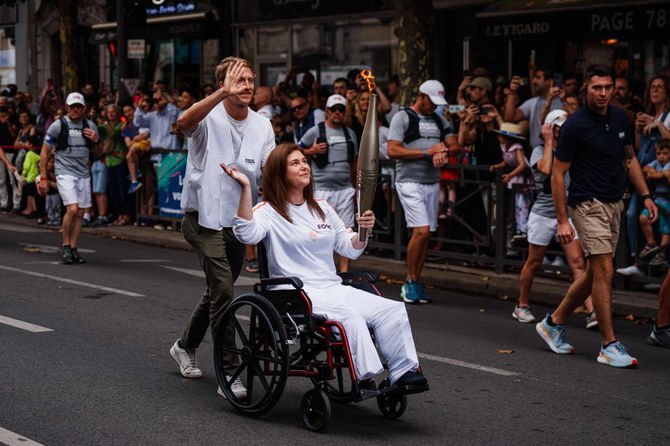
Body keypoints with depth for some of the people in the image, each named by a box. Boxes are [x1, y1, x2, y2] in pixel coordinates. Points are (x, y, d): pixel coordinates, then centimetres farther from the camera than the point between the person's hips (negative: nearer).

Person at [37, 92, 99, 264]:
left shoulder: (90, 126, 8)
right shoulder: (58, 125, -4)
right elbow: (44, 152, 0)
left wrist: (96, 140, -6)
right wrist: (43, 177, -5)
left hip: (83, 174, 5)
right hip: (65, 173, -5)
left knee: (80, 213, 4)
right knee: (72, 209, -18)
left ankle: (73, 249, 15)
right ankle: (65, 246, -2)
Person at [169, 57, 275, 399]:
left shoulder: (262, 125, 7)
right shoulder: (209, 118, -10)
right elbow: (184, 123, -35)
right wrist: (224, 93, -45)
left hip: (239, 220, 7)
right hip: (205, 217, -7)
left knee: (219, 290, 19)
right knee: (223, 287, -19)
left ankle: (185, 346, 41)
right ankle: (228, 371, -16)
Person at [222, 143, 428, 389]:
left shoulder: (323, 208, 19)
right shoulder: (269, 211, -1)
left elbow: (350, 249, 21)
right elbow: (247, 234, -24)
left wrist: (363, 232, -1)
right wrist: (246, 188, -31)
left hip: (334, 288, 7)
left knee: (393, 309, -10)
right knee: (348, 315, -34)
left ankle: (404, 372, -13)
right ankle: (366, 378, -32)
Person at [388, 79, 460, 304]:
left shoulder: (439, 120, 15)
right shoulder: (402, 117, -4)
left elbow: (456, 145, 11)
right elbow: (392, 151, -13)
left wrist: (443, 151, -13)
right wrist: (427, 152, -16)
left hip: (432, 183, 6)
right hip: (410, 182, -6)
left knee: (425, 235, 5)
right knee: (421, 231, -16)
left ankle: (414, 283, 13)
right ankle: (410, 281, -2)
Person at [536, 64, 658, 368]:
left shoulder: (620, 118, 7)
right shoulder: (575, 125, -13)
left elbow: (629, 159, 19)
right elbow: (557, 173, -10)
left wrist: (646, 196, 10)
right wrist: (562, 221, -14)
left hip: (614, 204, 7)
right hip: (588, 204, -7)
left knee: (593, 273, 12)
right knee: (604, 271, -11)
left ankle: (553, 323, 27)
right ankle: (609, 346, -6)